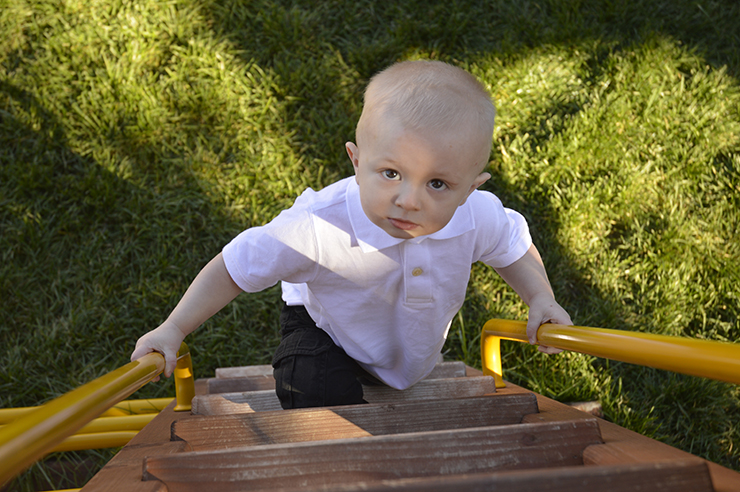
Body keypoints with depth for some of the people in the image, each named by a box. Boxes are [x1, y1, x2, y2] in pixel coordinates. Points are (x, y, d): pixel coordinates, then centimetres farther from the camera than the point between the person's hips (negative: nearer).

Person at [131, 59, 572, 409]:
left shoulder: (480, 217, -30)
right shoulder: (319, 227, -42)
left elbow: (514, 247, -4)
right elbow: (237, 267, -28)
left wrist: (541, 298, -20)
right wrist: (174, 330, -28)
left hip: (418, 348, 4)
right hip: (328, 334, -4)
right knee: (319, 397, -31)